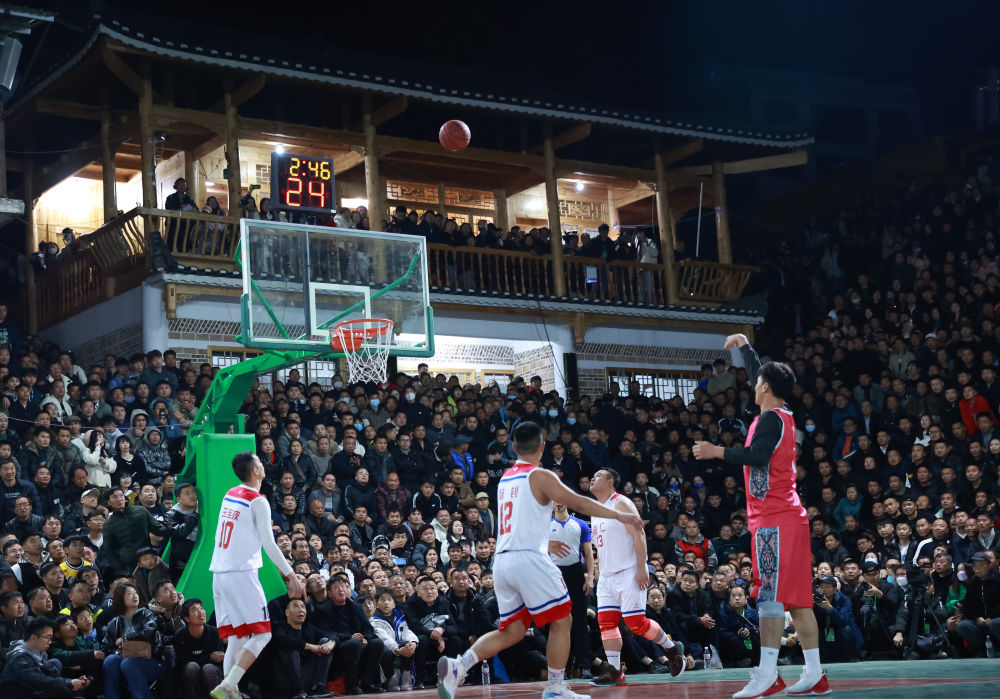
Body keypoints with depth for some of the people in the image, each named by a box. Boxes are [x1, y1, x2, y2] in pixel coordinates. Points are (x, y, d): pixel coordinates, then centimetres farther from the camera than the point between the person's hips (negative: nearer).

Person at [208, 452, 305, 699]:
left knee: (236, 639, 10)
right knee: (261, 635, -5)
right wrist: (291, 575, -7)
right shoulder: (258, 501, -8)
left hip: (219, 574, 8)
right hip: (242, 574, -8)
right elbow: (269, 544, -11)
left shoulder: (229, 495, 13)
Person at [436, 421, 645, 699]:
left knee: (511, 630, 12)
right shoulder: (540, 476, -4)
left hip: (501, 561, 7)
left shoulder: (505, 479, 19)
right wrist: (619, 515, -1)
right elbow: (579, 503, -8)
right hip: (529, 560, -7)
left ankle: (458, 666, -6)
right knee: (561, 622, 5)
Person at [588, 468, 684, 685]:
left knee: (635, 622, -10)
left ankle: (672, 649, 11)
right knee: (606, 622, -1)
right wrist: (599, 568, 19)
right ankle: (614, 671, 2)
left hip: (628, 573, -8)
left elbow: (639, 534, -15)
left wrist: (641, 567, -22)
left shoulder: (621, 503, -9)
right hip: (606, 576, 8)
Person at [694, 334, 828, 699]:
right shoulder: (784, 416, 17)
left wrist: (717, 452, -19)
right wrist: (745, 346, 42)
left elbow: (757, 455, -26)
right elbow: (760, 374, 32)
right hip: (788, 516, 9)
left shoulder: (770, 418, -10)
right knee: (796, 598, 8)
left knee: (770, 596, -12)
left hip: (774, 520, -9)